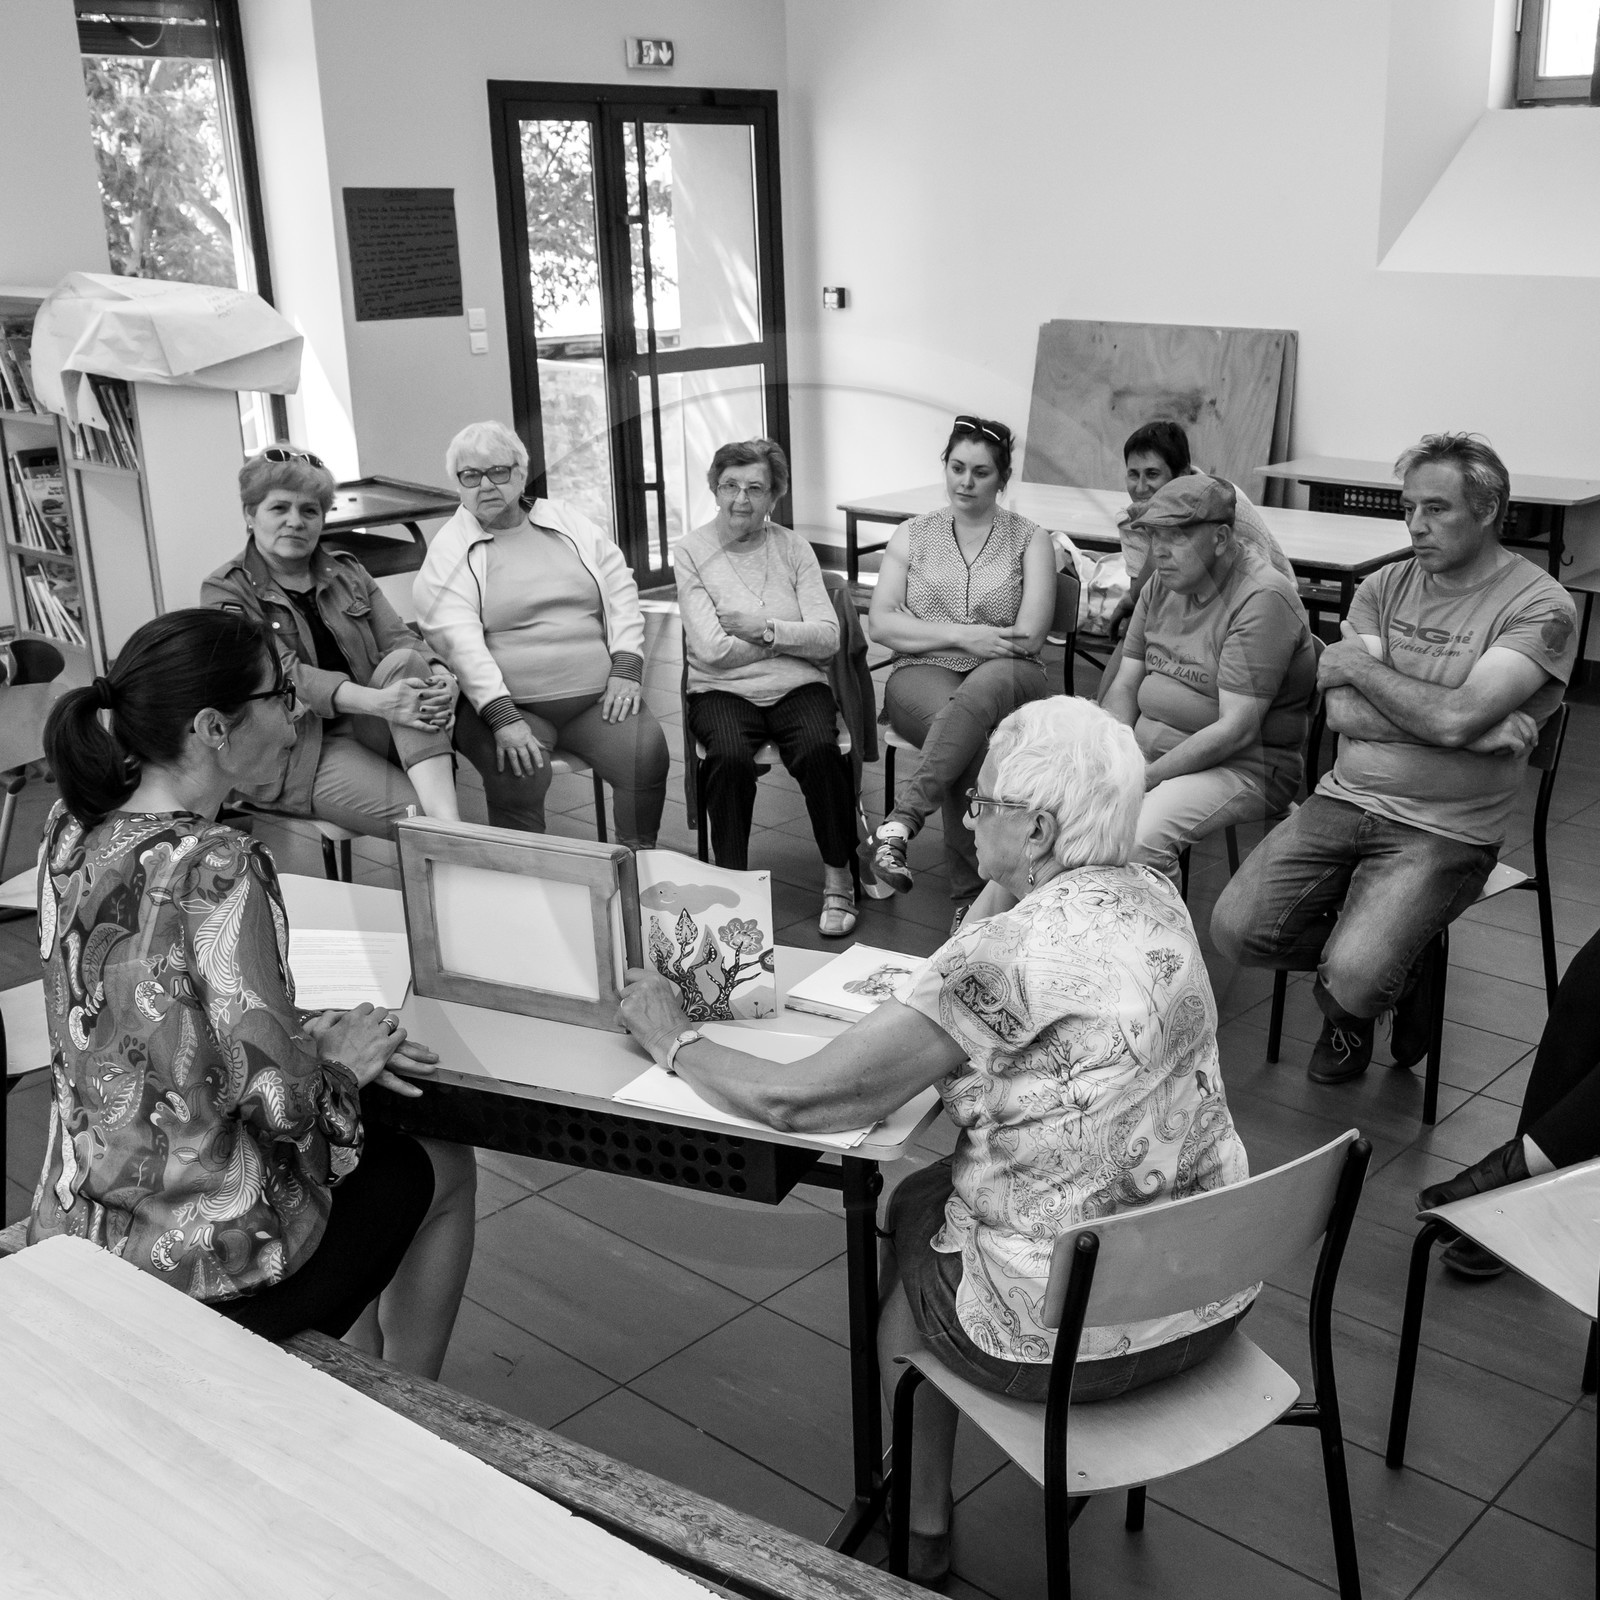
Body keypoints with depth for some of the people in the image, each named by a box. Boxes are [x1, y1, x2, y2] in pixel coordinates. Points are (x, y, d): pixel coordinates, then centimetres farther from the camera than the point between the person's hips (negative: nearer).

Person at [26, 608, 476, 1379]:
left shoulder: (75, 830, -1)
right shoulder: (214, 868, -26)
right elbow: (277, 1096, -25)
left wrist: (305, 1032, 3)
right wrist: (338, 1061, -5)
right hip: (194, 1265, -8)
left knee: (378, 1142, 30)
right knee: (443, 1168, 18)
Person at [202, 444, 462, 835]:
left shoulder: (348, 572, 15)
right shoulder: (225, 591, -2)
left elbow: (398, 638, 2)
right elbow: (283, 673, -16)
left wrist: (440, 678, -22)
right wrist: (377, 701, -32)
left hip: (364, 727, 5)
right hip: (298, 750, -4)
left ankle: (450, 825, -40)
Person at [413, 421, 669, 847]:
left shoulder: (570, 524, 14)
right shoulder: (448, 551, 1)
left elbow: (621, 593, 14)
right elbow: (456, 637, -11)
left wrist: (626, 670, -1)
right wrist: (503, 719, -23)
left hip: (596, 698, 3)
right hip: (502, 704, -3)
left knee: (647, 749, -21)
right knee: (518, 775, -32)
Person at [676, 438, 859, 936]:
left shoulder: (793, 548, 9)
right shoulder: (691, 551, 2)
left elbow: (828, 639, -1)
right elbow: (711, 649, -9)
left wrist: (766, 628, -13)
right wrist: (793, 638, -4)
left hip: (797, 687, 2)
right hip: (723, 690, -1)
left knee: (819, 749, -28)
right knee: (730, 755, -32)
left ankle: (838, 878, -10)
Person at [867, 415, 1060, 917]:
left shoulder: (1030, 540, 12)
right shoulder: (912, 535, 17)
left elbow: (1029, 636, -2)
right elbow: (880, 624, 4)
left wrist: (931, 631, -2)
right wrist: (962, 636, -8)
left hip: (1005, 676, -1)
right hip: (923, 674, 1)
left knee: (986, 687, -41)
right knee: (971, 741, -36)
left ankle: (900, 820, -49)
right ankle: (970, 893, -33)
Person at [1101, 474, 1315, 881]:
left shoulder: (1263, 599, -16)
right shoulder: (1162, 583, 9)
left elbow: (1235, 730, -21)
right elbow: (1124, 685, 11)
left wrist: (1146, 778, -22)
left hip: (1238, 767, -8)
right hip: (1147, 748, 8)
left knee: (1139, 836, -33)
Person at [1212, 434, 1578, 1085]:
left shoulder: (1540, 606, -7)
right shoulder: (1385, 587, 9)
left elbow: (1455, 718, -21)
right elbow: (1342, 713, -5)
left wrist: (1360, 664, -7)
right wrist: (1480, 727, -14)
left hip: (1443, 830, -5)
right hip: (1344, 800, 5)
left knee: (1354, 978, -24)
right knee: (1236, 930, -10)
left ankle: (1353, 1009, 16)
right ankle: (1386, 967, 16)